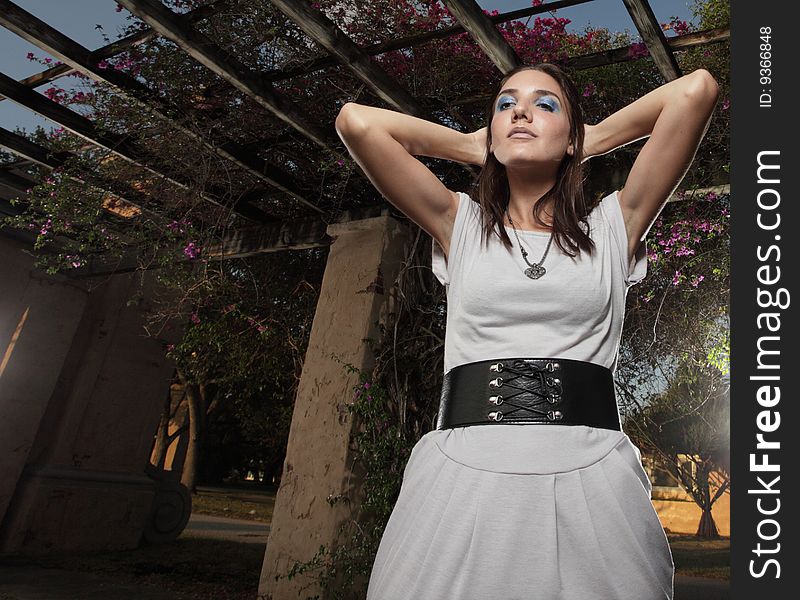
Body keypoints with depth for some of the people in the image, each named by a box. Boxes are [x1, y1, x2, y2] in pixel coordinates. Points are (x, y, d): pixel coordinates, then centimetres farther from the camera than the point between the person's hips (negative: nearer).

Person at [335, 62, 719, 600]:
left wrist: (595, 139, 18)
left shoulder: (611, 227, 11)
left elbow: (696, 89, 6)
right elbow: (356, 121, 6)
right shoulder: (460, 223, 11)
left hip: (589, 475, 1)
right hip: (463, 472, 1)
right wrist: (472, 146, 15)